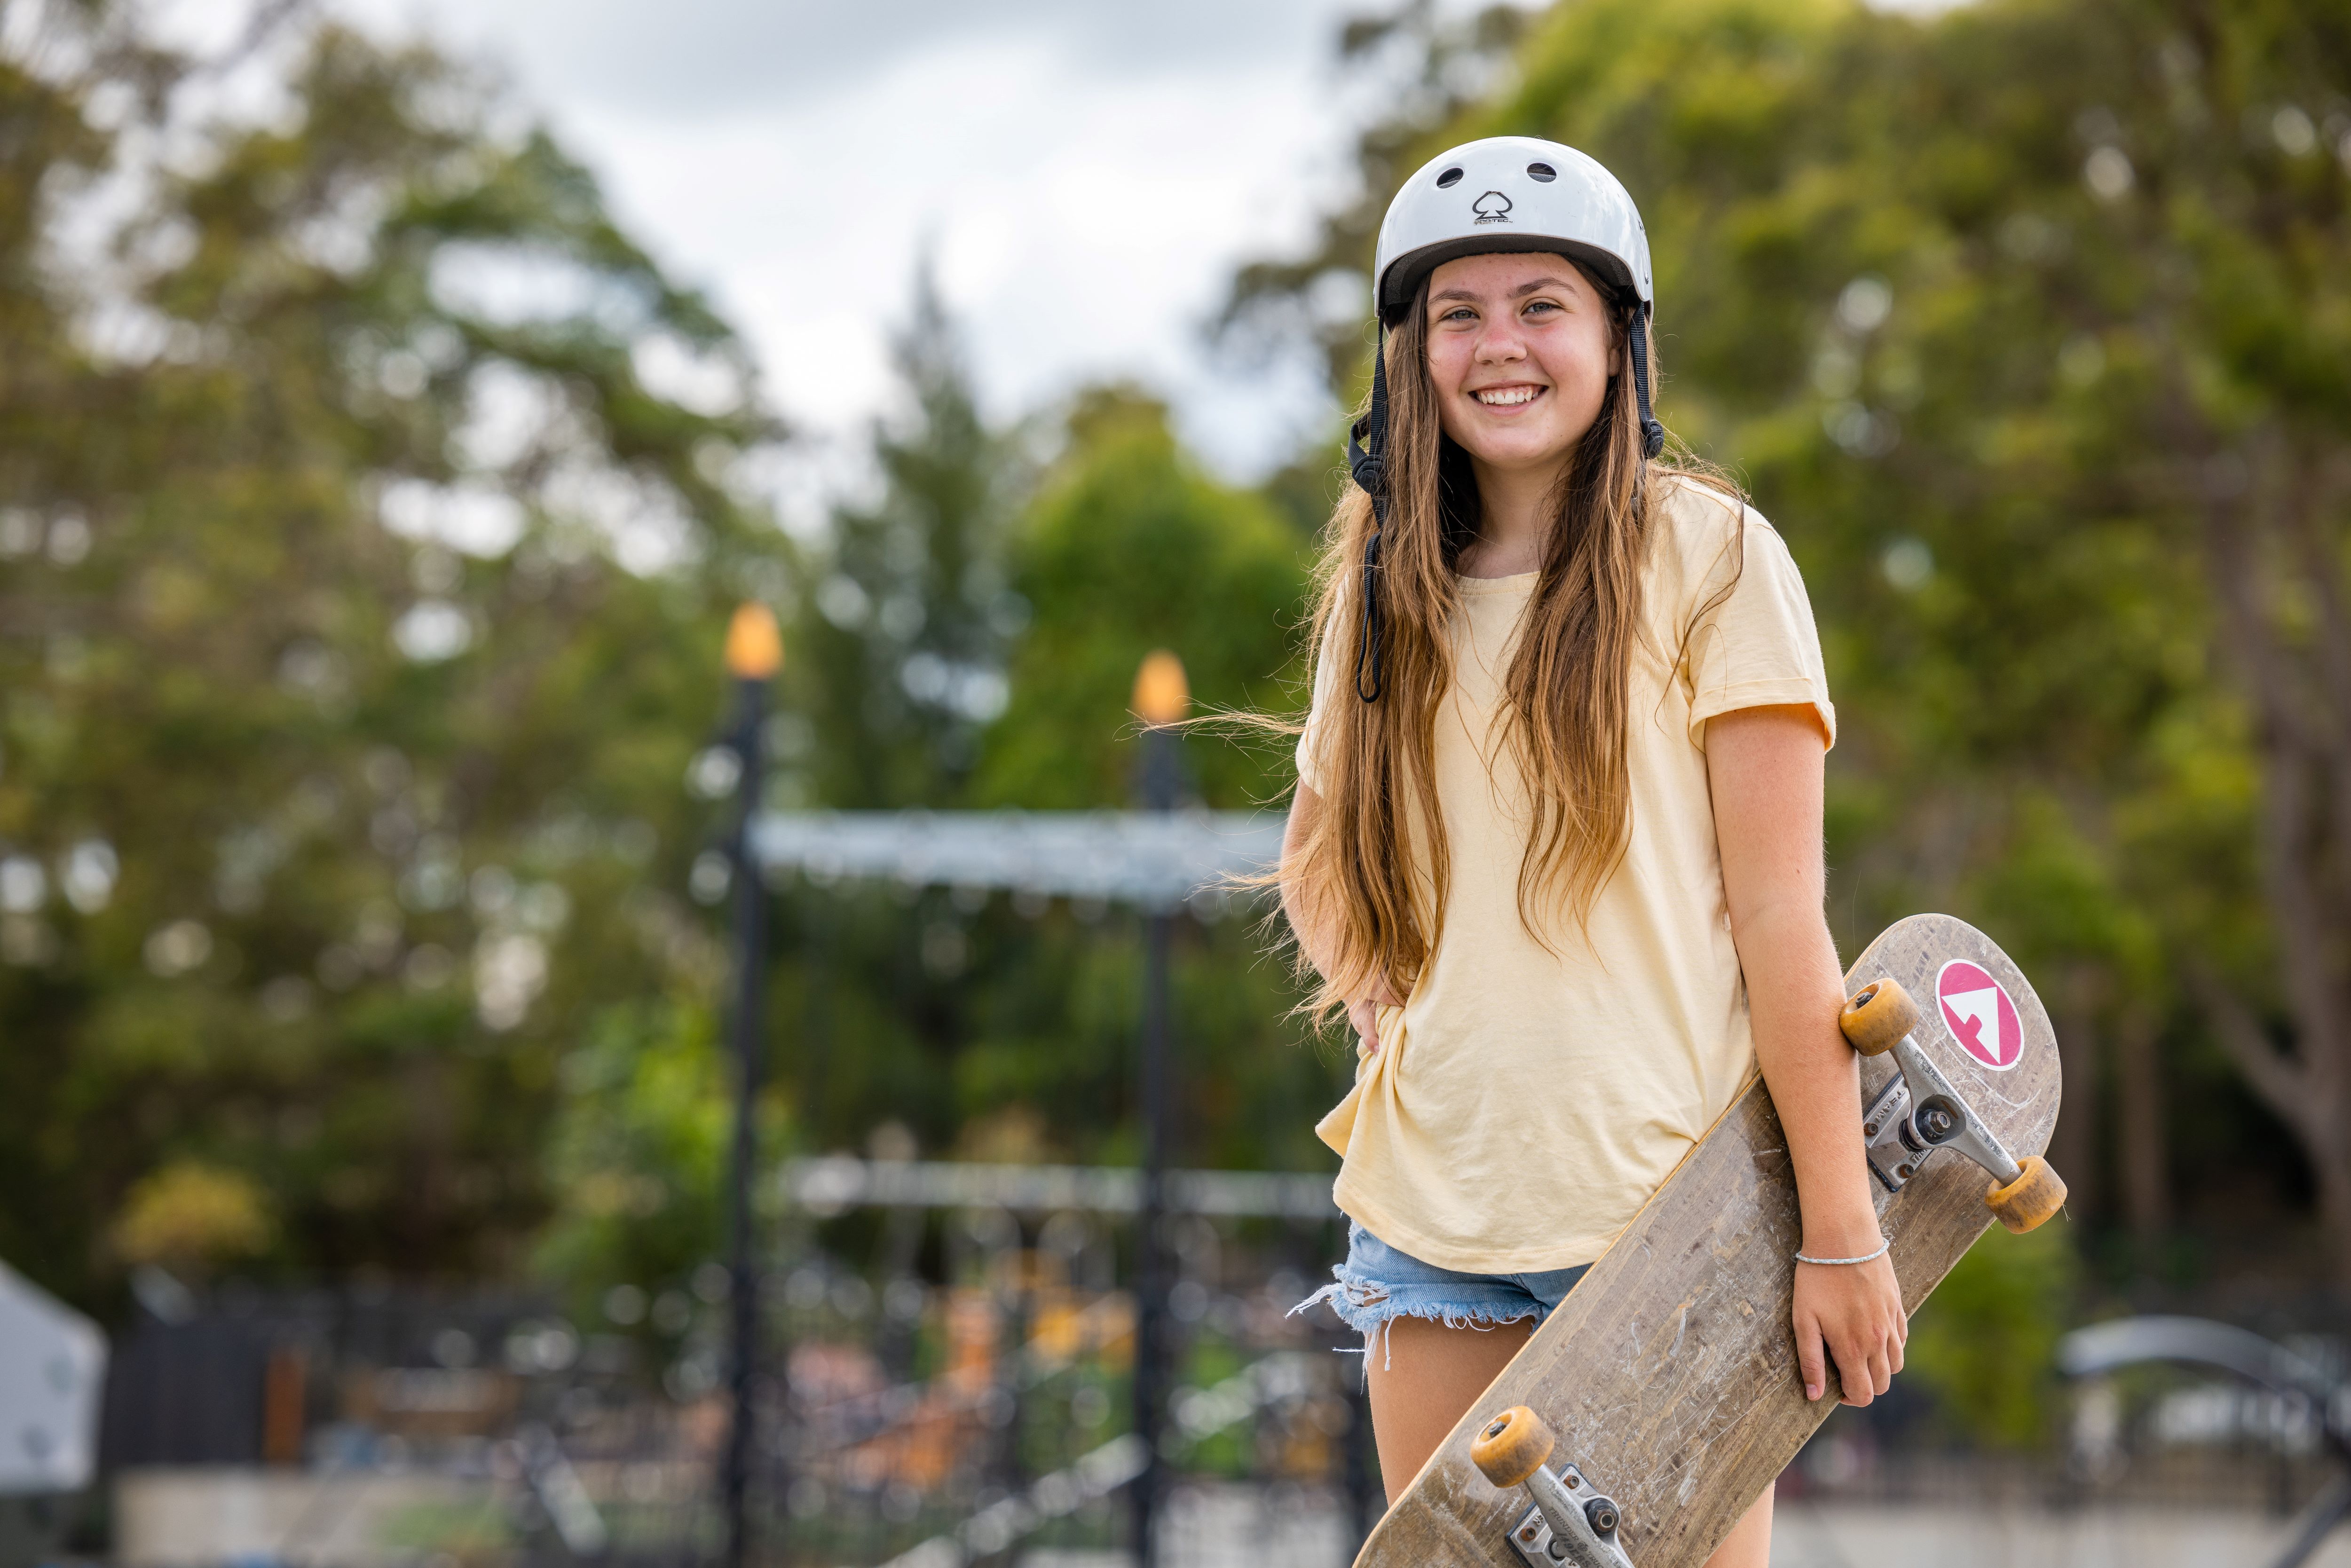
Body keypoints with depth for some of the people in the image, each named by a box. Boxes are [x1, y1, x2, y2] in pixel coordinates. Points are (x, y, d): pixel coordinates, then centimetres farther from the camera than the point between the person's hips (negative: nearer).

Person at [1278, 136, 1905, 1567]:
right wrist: (1373, 990, 4)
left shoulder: (1706, 551, -4)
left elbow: (1778, 910, -8)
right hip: (1433, 1217, 4)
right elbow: (1320, 850, 25)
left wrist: (1840, 1228, -11)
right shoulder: (1389, 583, 10)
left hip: (1670, 1201, -4)